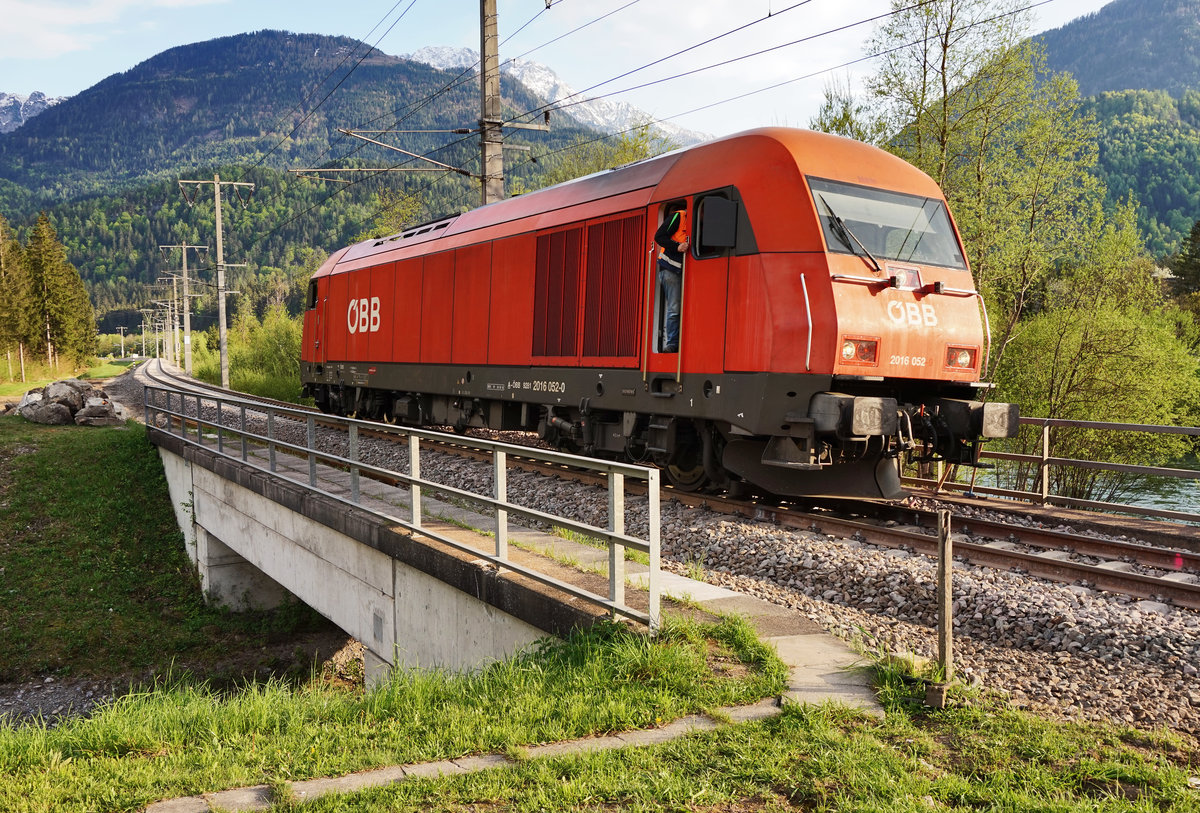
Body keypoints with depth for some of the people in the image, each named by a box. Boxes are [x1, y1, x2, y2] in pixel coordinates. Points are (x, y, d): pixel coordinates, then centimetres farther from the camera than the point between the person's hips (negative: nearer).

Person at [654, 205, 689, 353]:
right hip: (671, 269, -7)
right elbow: (659, 237, -12)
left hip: (682, 270, 7)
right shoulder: (677, 216, -4)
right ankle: (672, 344, -6)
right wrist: (677, 247, -23)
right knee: (674, 309, -10)